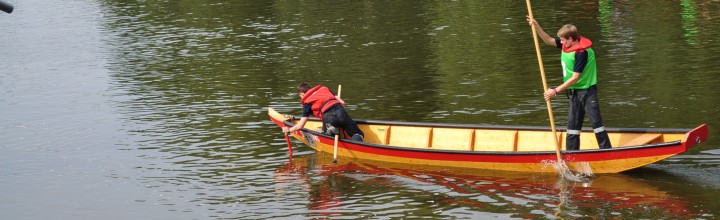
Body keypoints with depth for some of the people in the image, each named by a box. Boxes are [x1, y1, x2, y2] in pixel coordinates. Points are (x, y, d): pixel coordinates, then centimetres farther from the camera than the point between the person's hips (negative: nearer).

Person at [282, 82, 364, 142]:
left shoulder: (307, 103, 17)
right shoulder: (324, 89, 28)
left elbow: (300, 126, 16)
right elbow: (342, 102, 21)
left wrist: (288, 130, 33)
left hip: (328, 117, -3)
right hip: (340, 110, 3)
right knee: (359, 134, 10)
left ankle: (330, 128, -7)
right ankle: (356, 141, -27)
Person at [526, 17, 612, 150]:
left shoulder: (581, 53, -24)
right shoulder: (566, 45, 1)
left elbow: (574, 78, -24)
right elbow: (549, 40, 13)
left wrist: (556, 91, -21)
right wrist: (536, 26, 0)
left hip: (587, 92, -9)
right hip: (575, 92, 9)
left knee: (596, 121, -7)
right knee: (573, 123, 10)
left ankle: (607, 151, -5)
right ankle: (571, 153, 15)